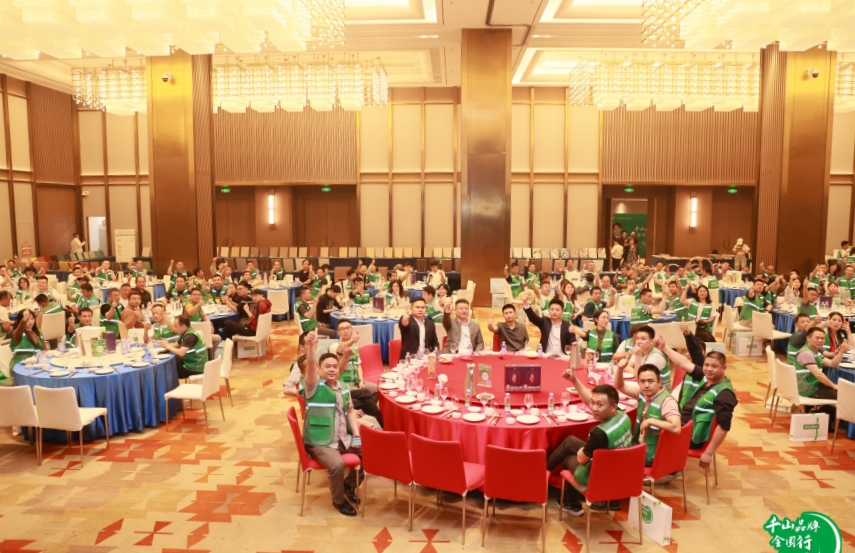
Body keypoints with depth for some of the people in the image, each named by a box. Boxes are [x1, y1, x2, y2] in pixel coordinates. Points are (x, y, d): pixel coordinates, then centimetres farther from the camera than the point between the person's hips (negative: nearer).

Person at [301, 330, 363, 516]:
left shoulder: (344, 387, 10)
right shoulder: (314, 386, -10)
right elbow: (310, 366, -29)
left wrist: (356, 434, 3)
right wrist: (312, 346, -48)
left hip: (344, 438, 7)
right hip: (320, 442, -6)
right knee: (337, 464, -30)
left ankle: (349, 483, 21)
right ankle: (338, 500, -1)